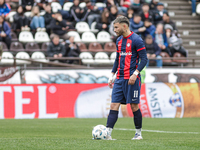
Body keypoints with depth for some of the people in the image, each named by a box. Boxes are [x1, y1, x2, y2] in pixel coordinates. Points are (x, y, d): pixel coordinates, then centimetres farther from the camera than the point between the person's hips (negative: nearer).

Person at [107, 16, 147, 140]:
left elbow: (144, 59, -11)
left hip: (132, 79, -6)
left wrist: (135, 74, -20)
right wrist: (112, 75, 18)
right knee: (114, 105, -3)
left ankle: (138, 133, 13)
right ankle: (108, 133, -9)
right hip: (120, 79, 7)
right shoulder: (119, 41, 15)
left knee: (134, 106, -1)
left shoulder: (136, 40, -8)